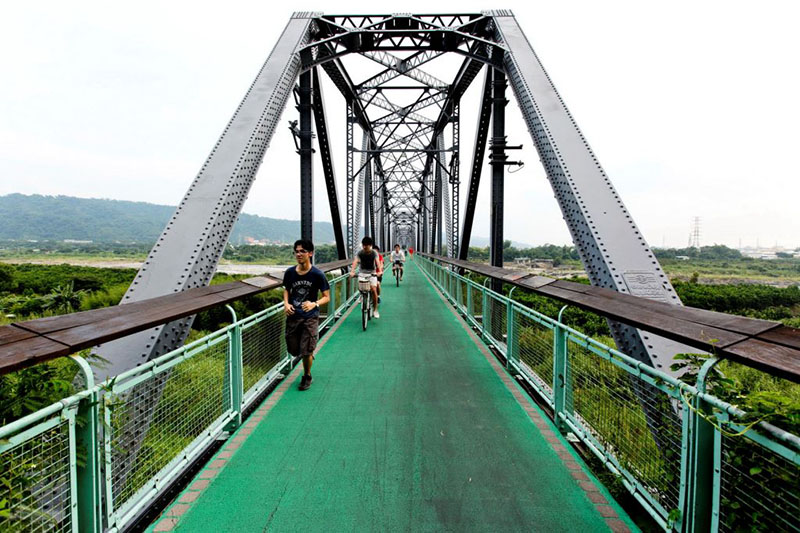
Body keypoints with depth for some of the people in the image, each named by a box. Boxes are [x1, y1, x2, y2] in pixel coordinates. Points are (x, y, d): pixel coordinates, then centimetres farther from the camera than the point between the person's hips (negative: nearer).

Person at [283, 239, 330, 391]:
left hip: (310, 318, -4)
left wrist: (314, 304, -26)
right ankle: (310, 356, 46)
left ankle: (307, 376, 28)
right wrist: (286, 303, -4)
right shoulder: (289, 272, -3)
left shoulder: (317, 274, -13)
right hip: (293, 317, 4)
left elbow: (327, 297, -7)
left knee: (306, 352, -2)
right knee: (294, 351, 11)